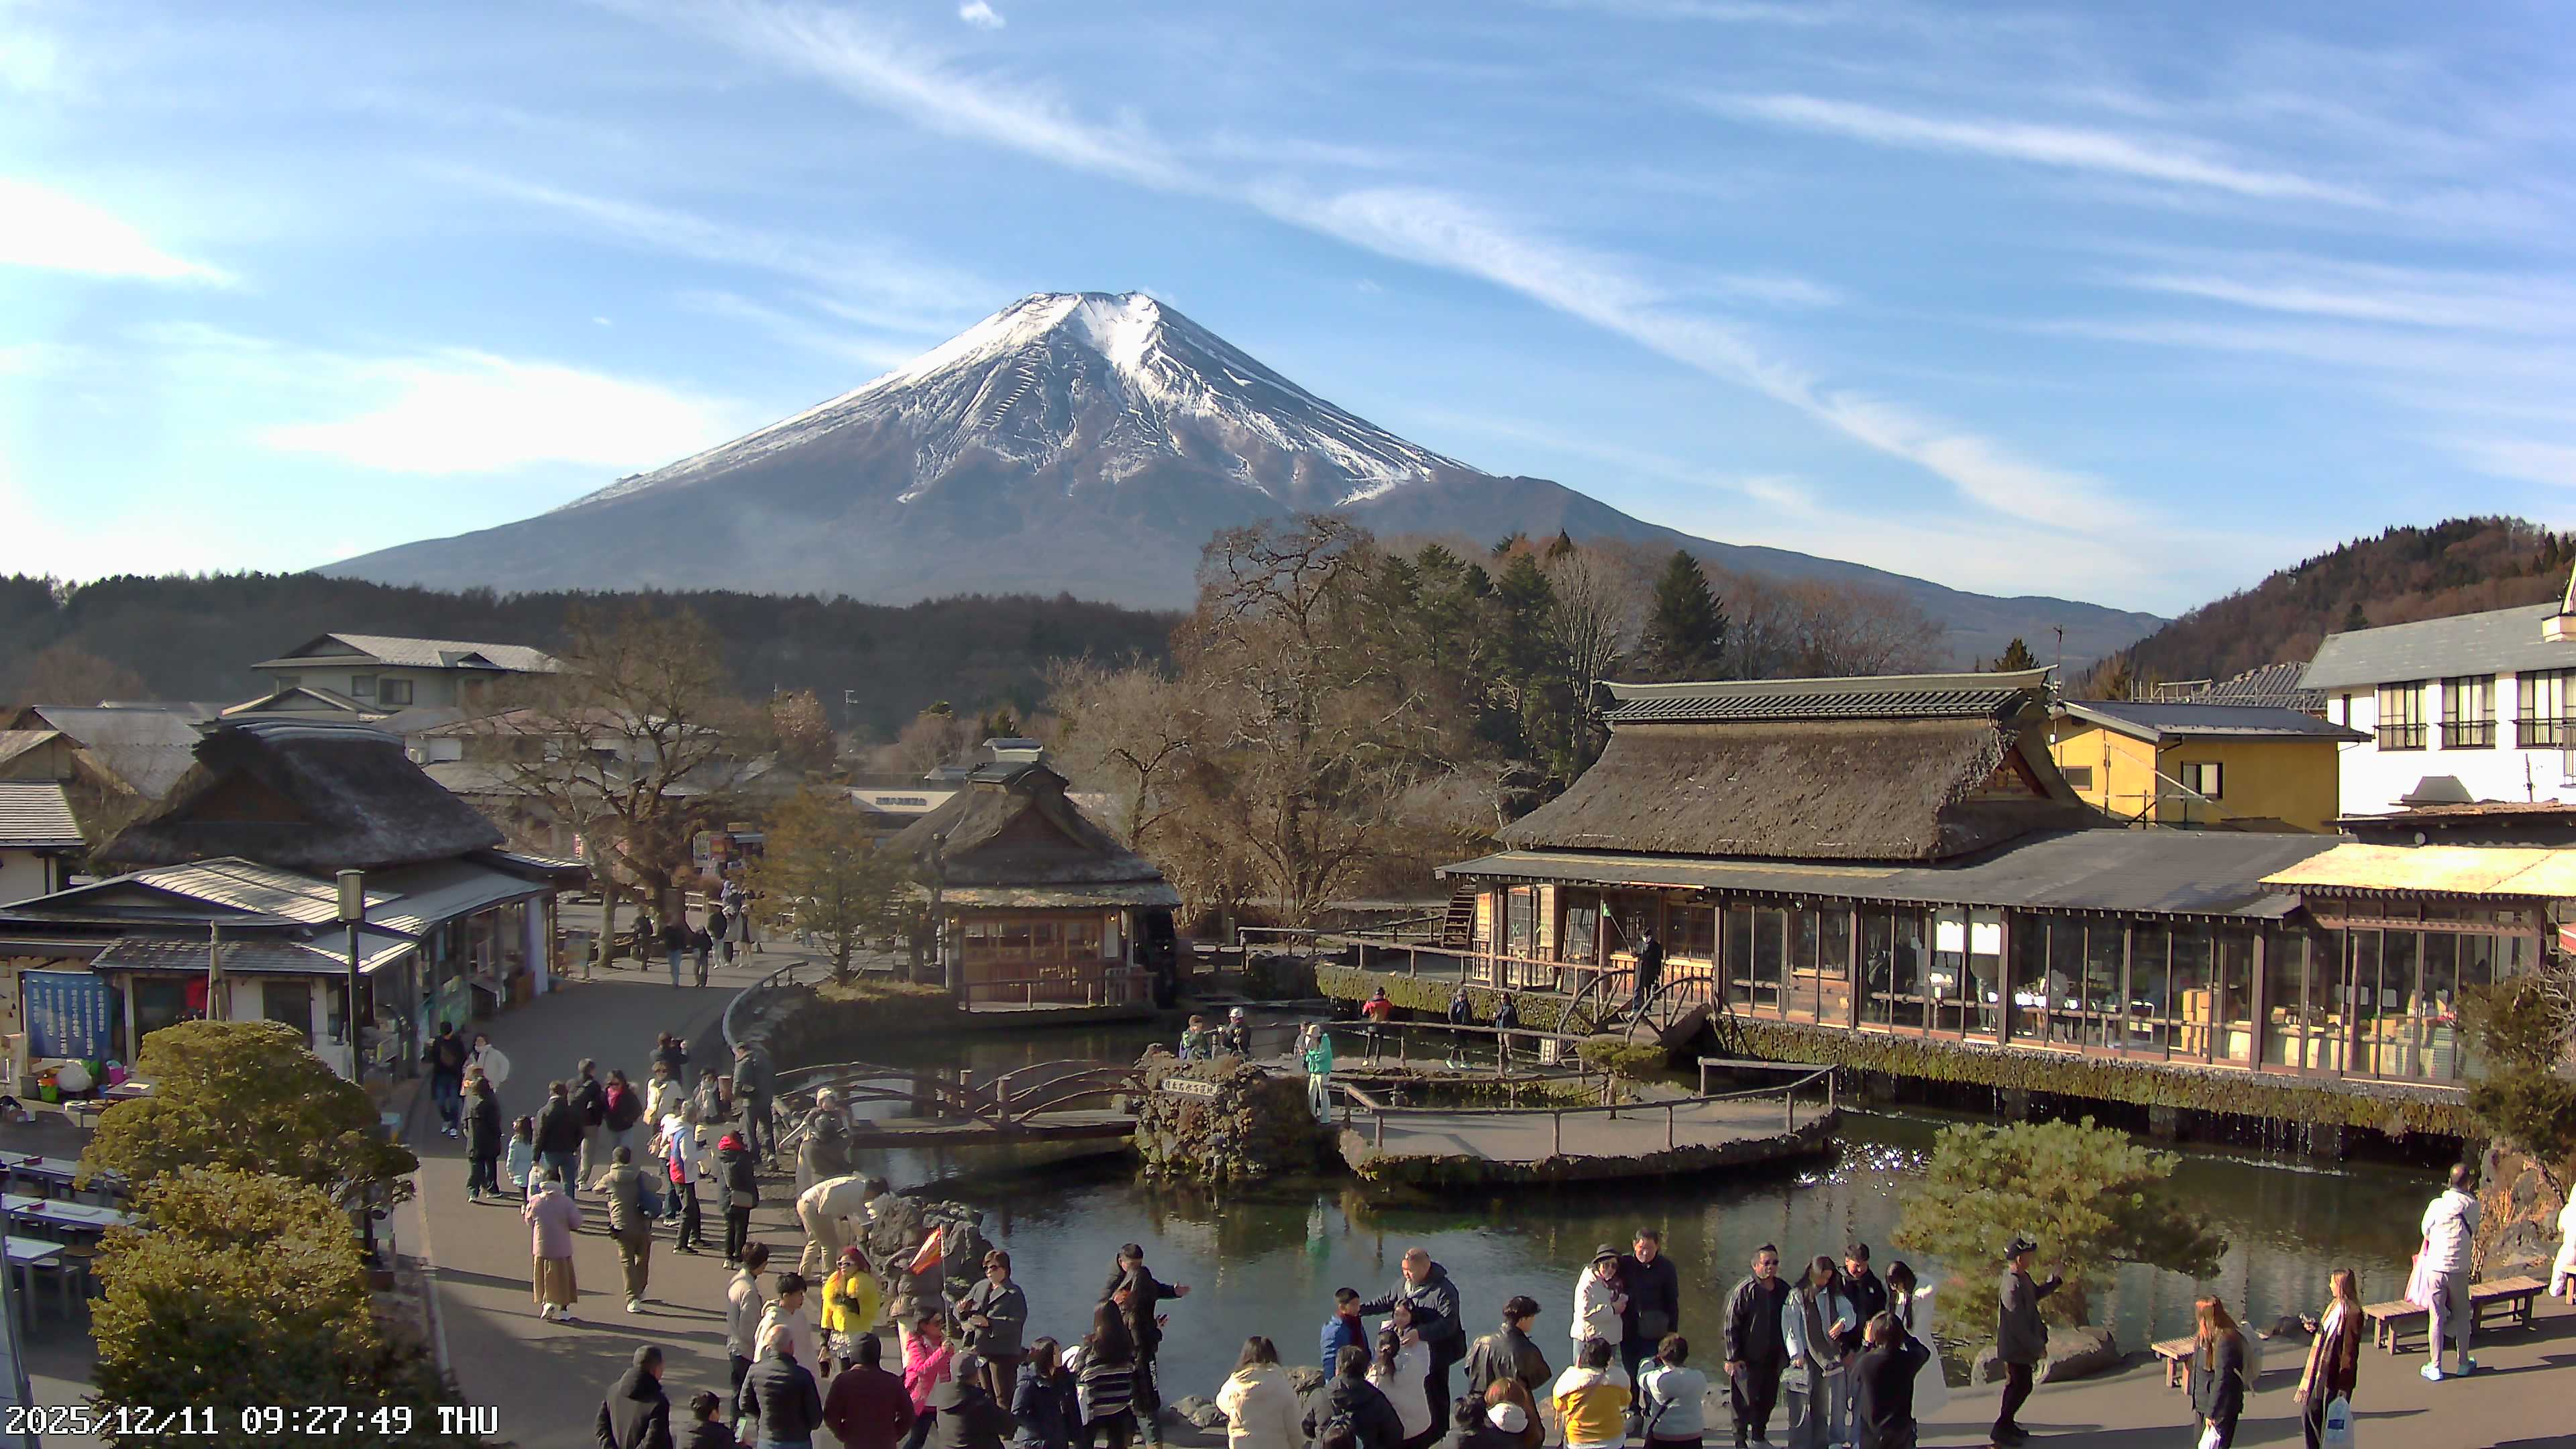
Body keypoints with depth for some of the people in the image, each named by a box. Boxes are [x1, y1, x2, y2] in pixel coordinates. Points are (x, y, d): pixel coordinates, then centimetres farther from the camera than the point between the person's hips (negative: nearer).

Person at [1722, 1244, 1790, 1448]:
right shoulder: (1744, 1291, -12)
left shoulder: (1783, 1291, 6)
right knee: (1744, 1401, -1)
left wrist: (1787, 1354, 14)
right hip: (1747, 1360, -5)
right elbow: (1731, 1326, -10)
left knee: (1768, 1401, 12)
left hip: (1773, 1359, 5)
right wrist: (1733, 1358, -13)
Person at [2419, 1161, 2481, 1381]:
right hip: (2460, 1268, 1)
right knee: (2462, 1316, 17)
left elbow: (2426, 1232, 1)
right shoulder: (2473, 1205, -6)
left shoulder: (2436, 1205, -9)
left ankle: (2435, 1367, 9)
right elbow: (2473, 1233, 8)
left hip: (2436, 1267, -1)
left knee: (2437, 1318, 5)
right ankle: (2463, 1363, 27)